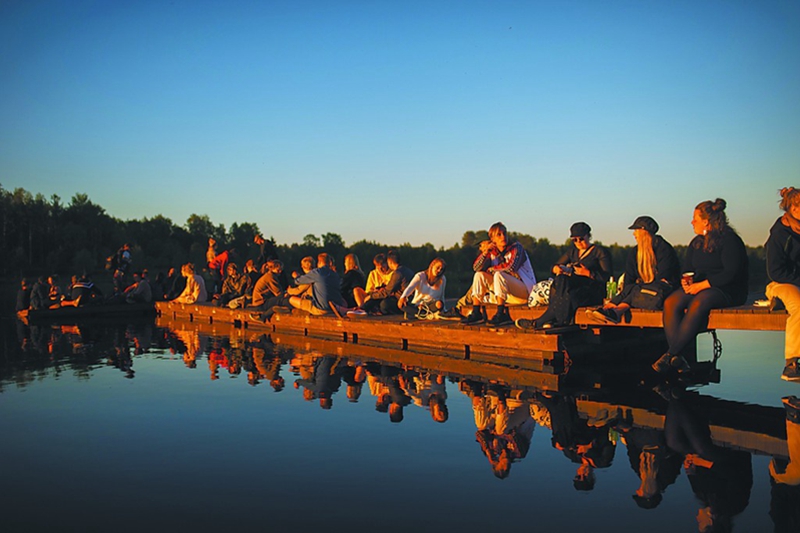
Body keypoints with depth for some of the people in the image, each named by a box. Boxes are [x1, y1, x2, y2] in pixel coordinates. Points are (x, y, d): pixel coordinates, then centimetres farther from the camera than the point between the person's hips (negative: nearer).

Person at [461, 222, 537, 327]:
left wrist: (492, 269, -9)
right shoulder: (492, 252, 6)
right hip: (506, 291, 6)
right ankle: (476, 313, -10)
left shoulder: (516, 247, -8)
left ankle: (501, 314, -32)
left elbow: (511, 267, -24)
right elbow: (476, 268, -3)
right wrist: (485, 252, -18)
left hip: (526, 289, -6)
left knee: (498, 275, -30)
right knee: (479, 275, -4)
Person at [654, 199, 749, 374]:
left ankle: (671, 354, -32)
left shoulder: (729, 240, -6)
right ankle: (676, 358, -32)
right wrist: (687, 280, -7)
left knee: (698, 304, -37)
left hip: (727, 291, -7)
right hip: (698, 288, 7)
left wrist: (702, 285, -19)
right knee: (671, 302, -23)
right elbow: (687, 269, 18)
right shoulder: (696, 243, 18)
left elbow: (730, 273, -15)